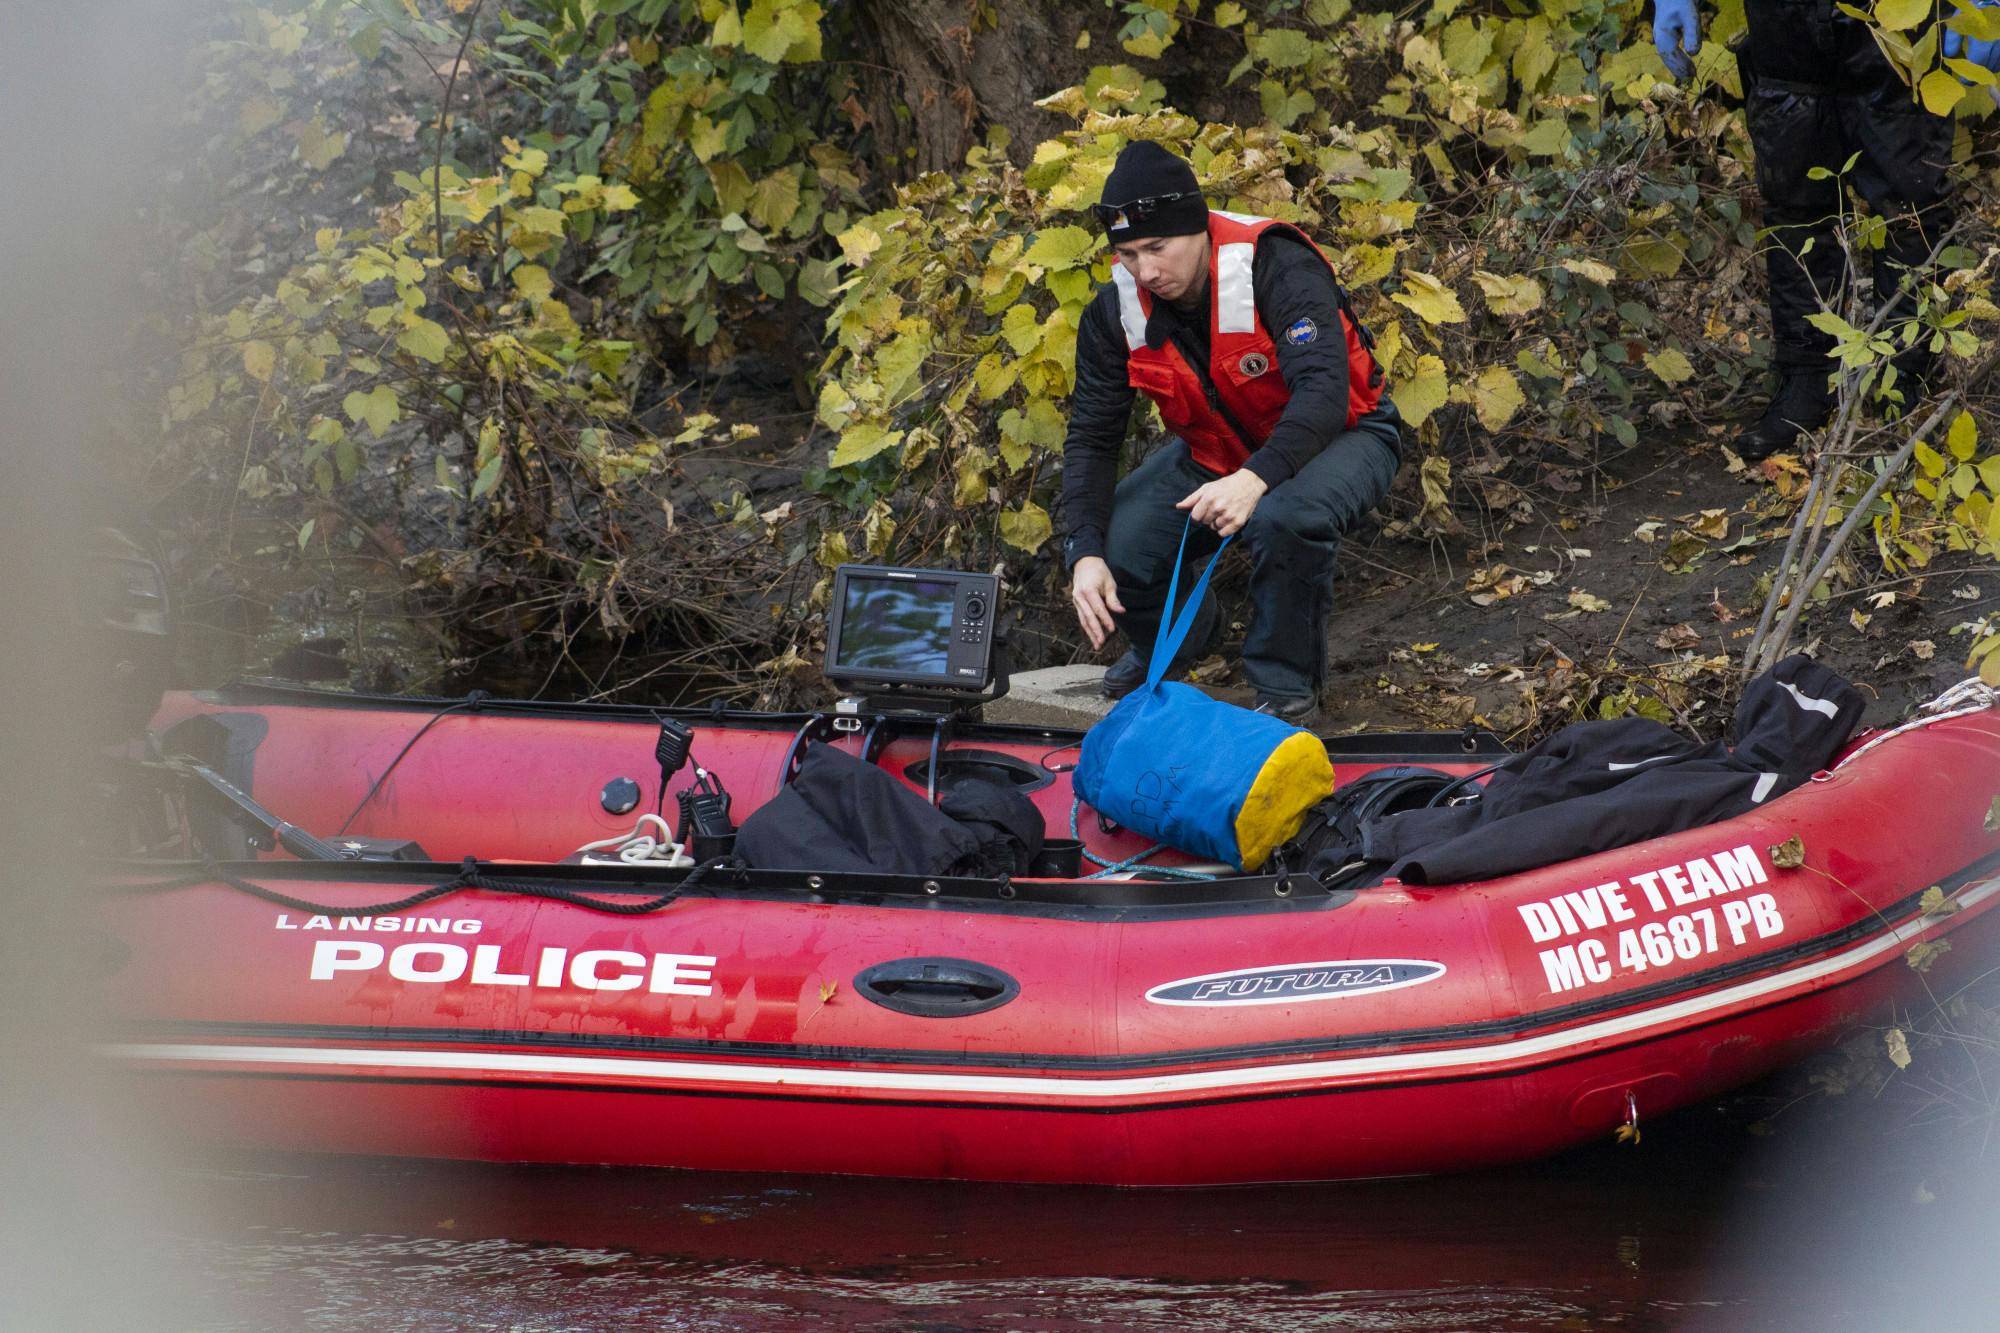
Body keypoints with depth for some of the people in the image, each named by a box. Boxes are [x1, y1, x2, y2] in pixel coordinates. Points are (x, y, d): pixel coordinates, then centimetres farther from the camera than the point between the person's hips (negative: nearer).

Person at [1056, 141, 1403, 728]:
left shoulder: (1276, 267, -30)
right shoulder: (1116, 311, -13)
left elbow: (1323, 391, -40)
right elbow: (1092, 437, -8)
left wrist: (1255, 479, -55)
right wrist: (1086, 554, -22)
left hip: (1336, 434, -5)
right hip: (1215, 452, 6)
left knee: (1284, 520, -40)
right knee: (1111, 552, -15)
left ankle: (1287, 688, -14)